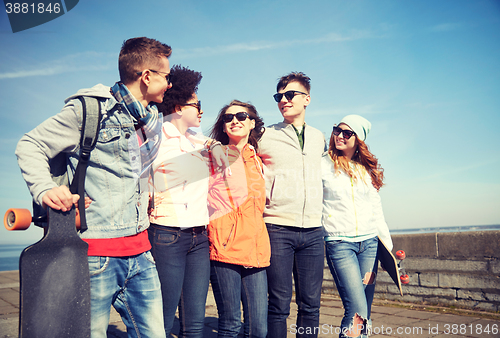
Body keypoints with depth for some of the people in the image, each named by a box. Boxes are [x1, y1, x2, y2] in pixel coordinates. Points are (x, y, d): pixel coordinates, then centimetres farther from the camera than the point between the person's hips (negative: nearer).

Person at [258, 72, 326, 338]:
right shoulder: (264, 136, 4)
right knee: (279, 302, 0)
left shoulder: (318, 138, 15)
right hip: (278, 227, -3)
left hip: (313, 230, 4)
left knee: (311, 303, 8)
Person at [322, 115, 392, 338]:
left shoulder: (368, 169, 12)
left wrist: (388, 247, 14)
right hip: (339, 243, -4)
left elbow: (377, 211, 16)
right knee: (357, 311, -14)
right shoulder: (323, 165, 0)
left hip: (369, 242, 4)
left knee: (364, 313, 6)